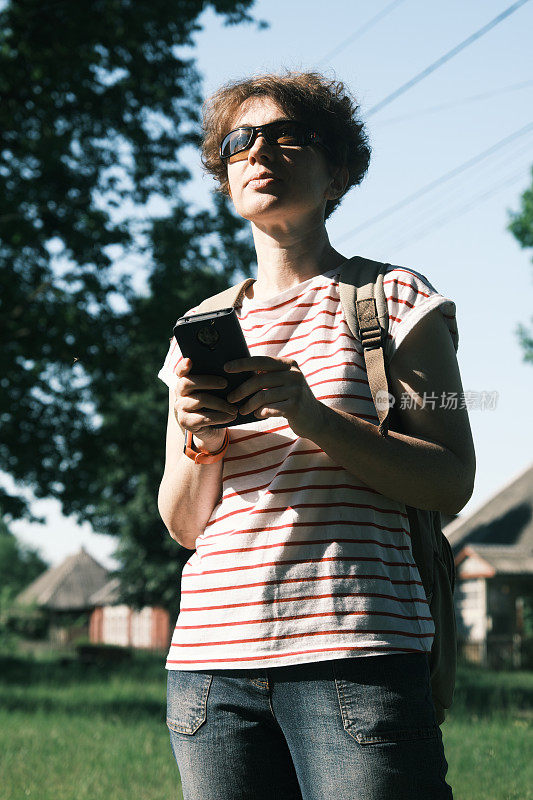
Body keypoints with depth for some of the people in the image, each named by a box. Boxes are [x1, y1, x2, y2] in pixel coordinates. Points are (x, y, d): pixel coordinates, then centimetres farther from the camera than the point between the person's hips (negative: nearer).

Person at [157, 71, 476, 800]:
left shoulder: (393, 298, 7)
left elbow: (452, 482, -2)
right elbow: (183, 524, 16)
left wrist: (313, 416, -15)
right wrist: (199, 438, -6)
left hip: (355, 653, -3)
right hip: (213, 655, 4)